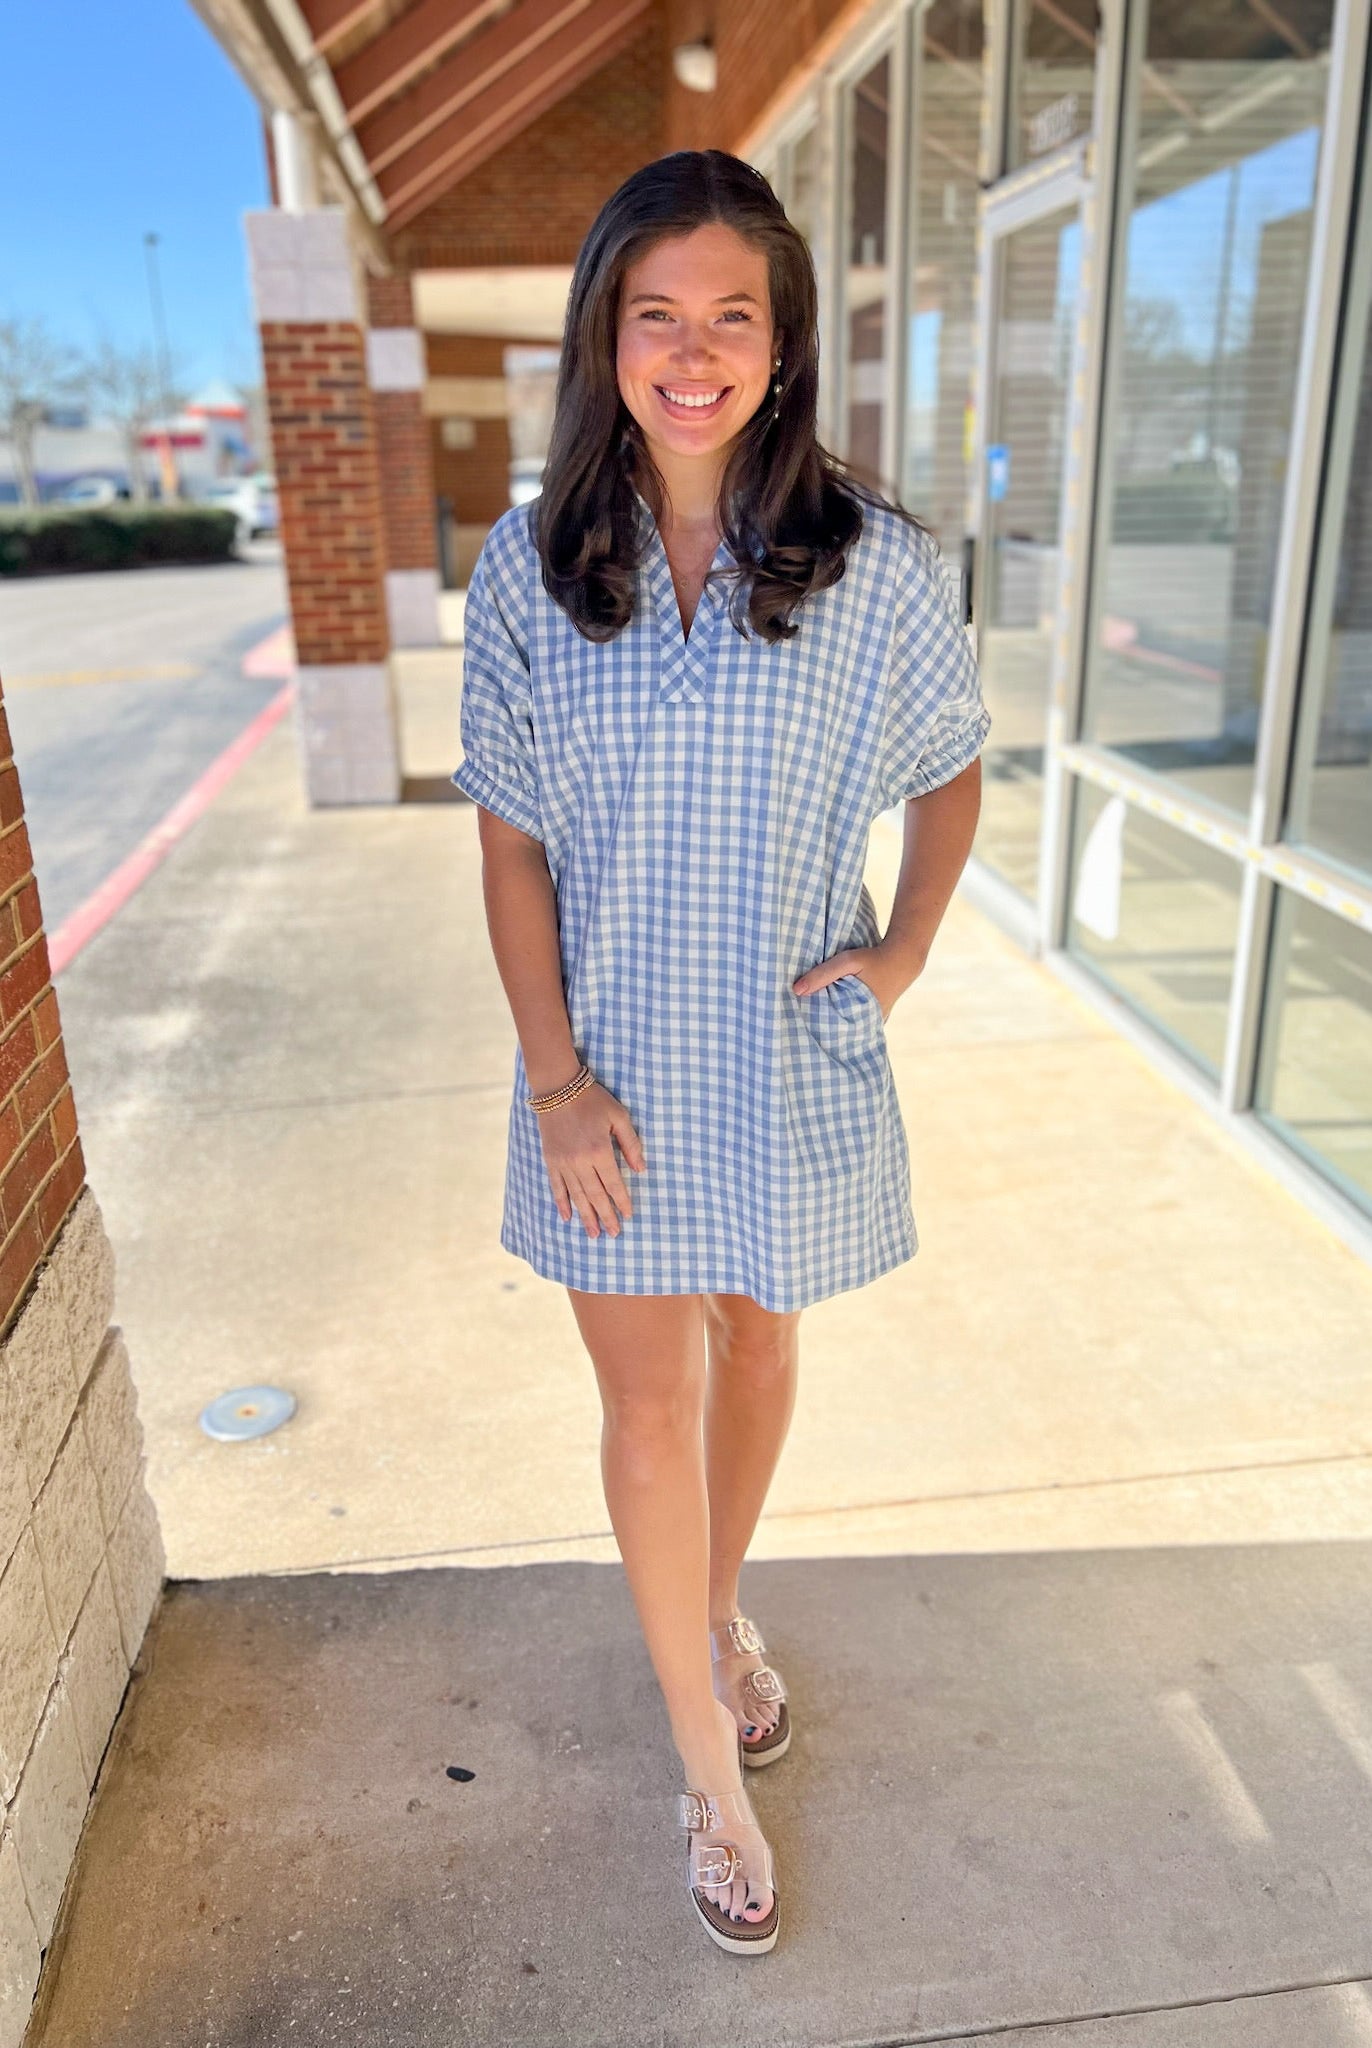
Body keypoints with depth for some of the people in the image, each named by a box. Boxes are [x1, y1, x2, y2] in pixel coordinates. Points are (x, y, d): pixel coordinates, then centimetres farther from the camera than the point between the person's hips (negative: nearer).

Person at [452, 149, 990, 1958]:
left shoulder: (871, 560, -7)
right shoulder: (532, 563, -5)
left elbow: (952, 768, 8)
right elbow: (510, 833, -4)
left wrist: (907, 950, -4)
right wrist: (556, 1077, -9)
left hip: (791, 1053, 0)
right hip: (614, 1059, 0)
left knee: (755, 1336, 19)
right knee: (649, 1399, 7)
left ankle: (722, 1607, 50)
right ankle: (709, 1763, 30)